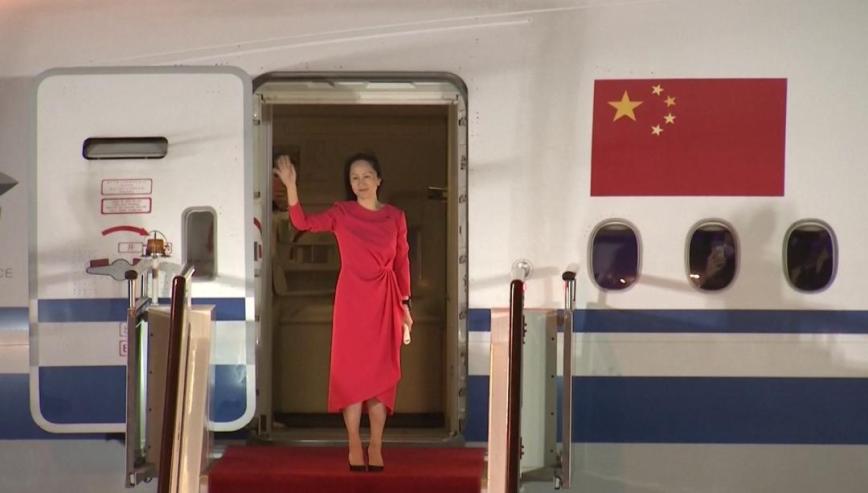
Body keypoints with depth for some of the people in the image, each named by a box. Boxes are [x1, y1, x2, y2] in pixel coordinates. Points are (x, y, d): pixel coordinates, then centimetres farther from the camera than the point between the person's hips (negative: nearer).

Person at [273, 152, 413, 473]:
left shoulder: (395, 216, 4)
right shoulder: (341, 213, 2)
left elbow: (402, 262, 8)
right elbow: (303, 222, -12)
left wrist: (405, 303, 6)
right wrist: (290, 185, -22)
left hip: (384, 301, 1)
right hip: (351, 300, -1)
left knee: (381, 371, 2)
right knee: (351, 370, 0)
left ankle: (376, 446, 9)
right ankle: (354, 446, 7)